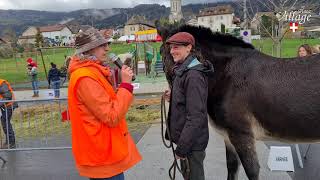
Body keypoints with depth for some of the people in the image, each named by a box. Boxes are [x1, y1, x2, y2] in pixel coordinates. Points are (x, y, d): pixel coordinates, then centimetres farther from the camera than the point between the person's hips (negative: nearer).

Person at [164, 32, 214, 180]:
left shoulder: (194, 76, -22)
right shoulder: (182, 71, 8)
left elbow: (196, 117, -25)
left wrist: (181, 148, -22)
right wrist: (172, 97, 1)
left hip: (192, 142, -9)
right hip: (185, 138, 9)